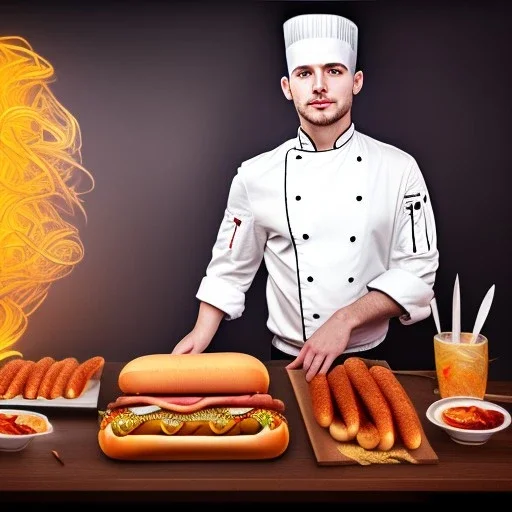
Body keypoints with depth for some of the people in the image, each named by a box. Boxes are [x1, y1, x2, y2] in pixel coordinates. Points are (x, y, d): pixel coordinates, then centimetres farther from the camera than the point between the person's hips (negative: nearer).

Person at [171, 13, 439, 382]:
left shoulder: (398, 169, -4)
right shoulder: (256, 175, -2)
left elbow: (417, 272, -6)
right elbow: (230, 268, 6)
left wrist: (345, 320, -17)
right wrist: (200, 337, -4)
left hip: (368, 361, 0)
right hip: (289, 362, 1)